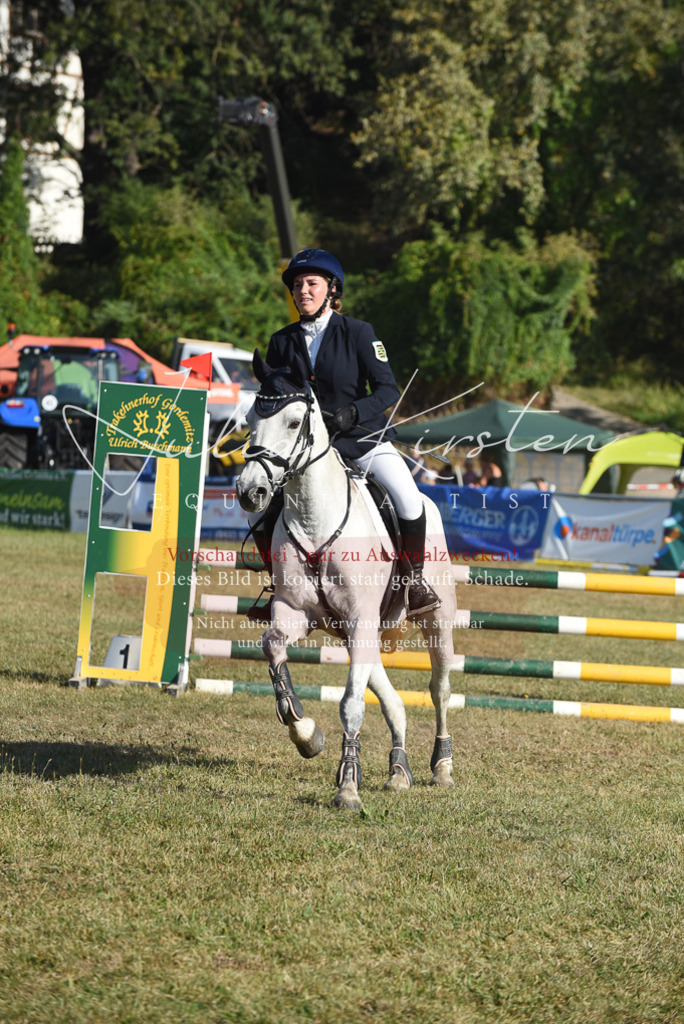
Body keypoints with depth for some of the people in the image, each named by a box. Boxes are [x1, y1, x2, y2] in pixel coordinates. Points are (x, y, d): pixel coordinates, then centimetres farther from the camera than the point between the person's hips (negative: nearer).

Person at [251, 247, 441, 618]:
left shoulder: (358, 333, -4)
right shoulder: (282, 342, 5)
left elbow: (387, 389, -9)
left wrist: (352, 413, -26)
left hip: (363, 440, -4)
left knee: (407, 497, -27)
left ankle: (415, 578, -6)